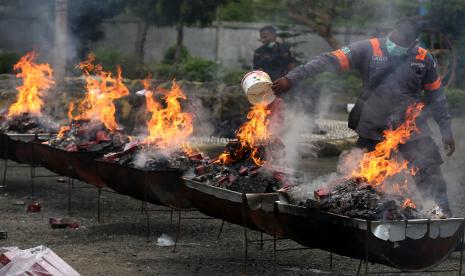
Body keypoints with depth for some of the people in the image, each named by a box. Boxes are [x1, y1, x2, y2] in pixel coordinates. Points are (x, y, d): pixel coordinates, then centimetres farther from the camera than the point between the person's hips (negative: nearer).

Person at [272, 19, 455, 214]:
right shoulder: (369, 49, -10)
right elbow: (329, 61, -17)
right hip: (371, 128, 0)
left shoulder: (424, 59, -2)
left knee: (430, 176, -3)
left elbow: (436, 96, 11)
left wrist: (446, 132, 11)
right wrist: (292, 78, -26)